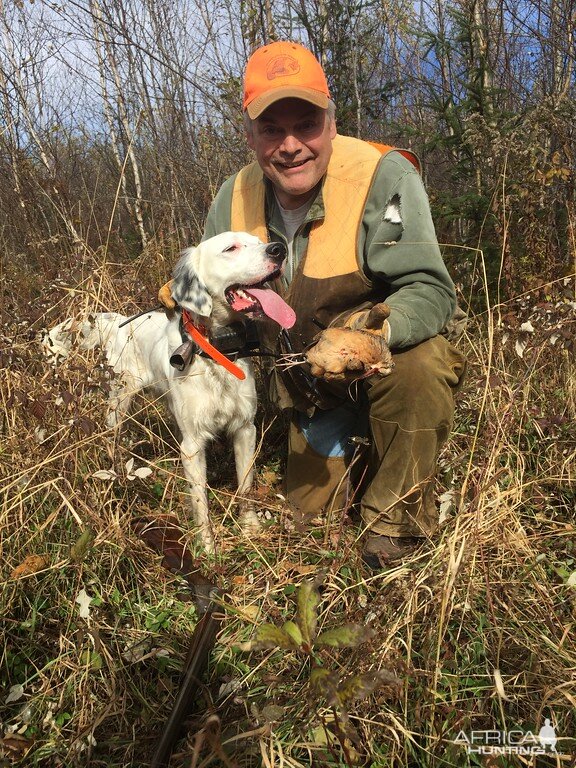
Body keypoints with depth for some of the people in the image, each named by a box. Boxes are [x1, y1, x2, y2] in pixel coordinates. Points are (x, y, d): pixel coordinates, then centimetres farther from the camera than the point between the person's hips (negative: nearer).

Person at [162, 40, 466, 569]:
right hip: (313, 386, 5)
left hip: (389, 362, -4)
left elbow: (431, 292, -29)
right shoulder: (234, 197, -6)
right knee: (310, 505, 5)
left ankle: (398, 516, -13)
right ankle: (365, 445, 39)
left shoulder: (384, 176, -23)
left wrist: (376, 328, -48)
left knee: (417, 367, -39)